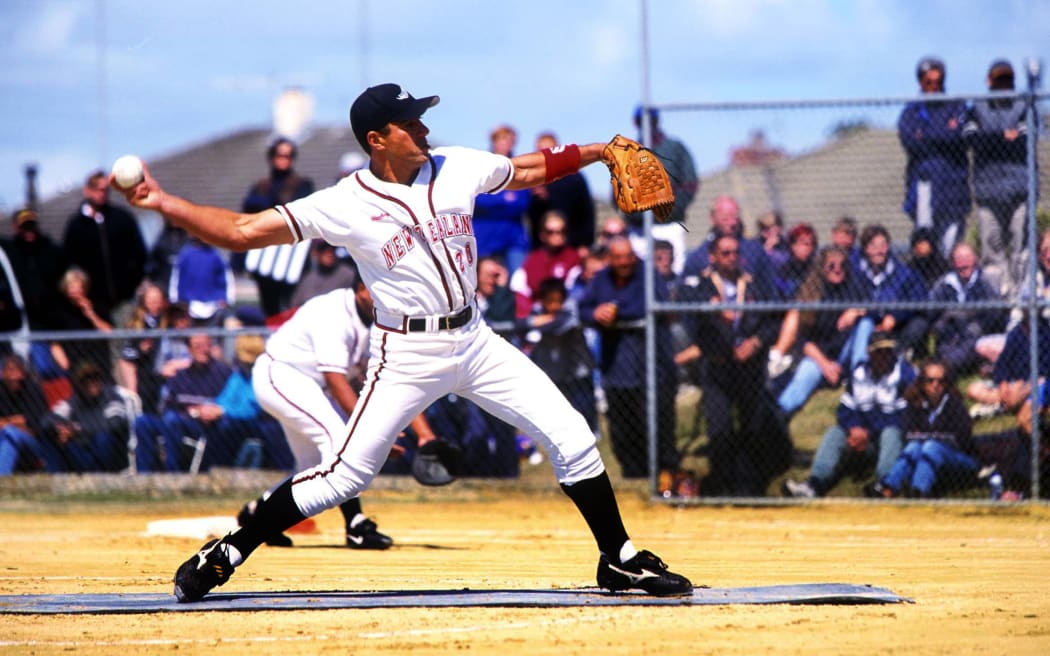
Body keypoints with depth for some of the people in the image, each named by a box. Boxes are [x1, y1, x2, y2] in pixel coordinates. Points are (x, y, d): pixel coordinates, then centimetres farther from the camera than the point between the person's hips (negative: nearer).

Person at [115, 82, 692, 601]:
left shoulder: (456, 168, 1)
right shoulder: (345, 206, -12)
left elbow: (528, 171, 19)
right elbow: (242, 231, -13)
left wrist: (598, 152, 11)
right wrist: (162, 203, -21)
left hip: (473, 340, 5)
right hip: (407, 355, -5)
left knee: (571, 437, 0)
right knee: (345, 476, -9)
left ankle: (619, 560, 15)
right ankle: (224, 555, 3)